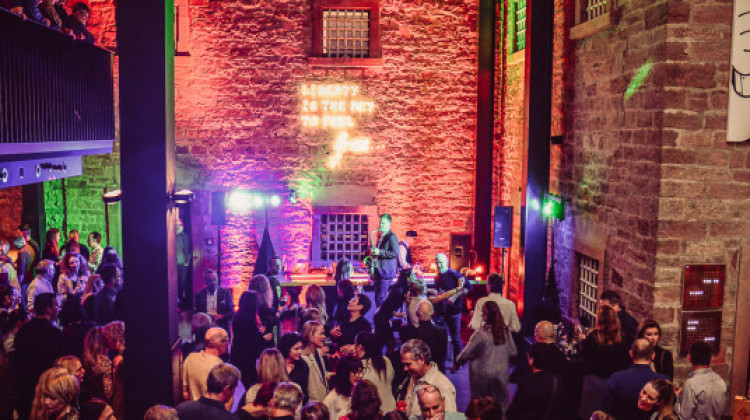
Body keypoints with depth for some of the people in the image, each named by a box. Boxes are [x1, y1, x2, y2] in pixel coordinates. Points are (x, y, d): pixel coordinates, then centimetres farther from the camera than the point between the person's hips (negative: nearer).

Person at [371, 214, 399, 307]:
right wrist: (374, 251, 9)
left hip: (386, 271, -9)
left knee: (380, 298, -10)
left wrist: (379, 252, -22)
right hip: (379, 271, 9)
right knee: (378, 298, 11)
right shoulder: (381, 236, 18)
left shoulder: (392, 237, -10)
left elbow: (396, 253, -20)